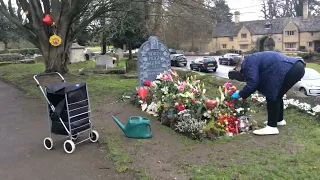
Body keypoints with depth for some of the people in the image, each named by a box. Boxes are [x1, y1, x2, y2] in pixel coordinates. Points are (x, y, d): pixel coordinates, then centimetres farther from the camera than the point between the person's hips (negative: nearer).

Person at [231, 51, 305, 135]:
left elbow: (252, 83, -11)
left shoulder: (248, 63, -2)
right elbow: (257, 82, 28)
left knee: (272, 96, -3)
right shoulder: (255, 60, 27)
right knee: (276, 95, 22)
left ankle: (272, 127, 0)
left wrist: (240, 94, 2)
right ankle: (279, 120, 36)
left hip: (290, 69, -10)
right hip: (297, 67, 10)